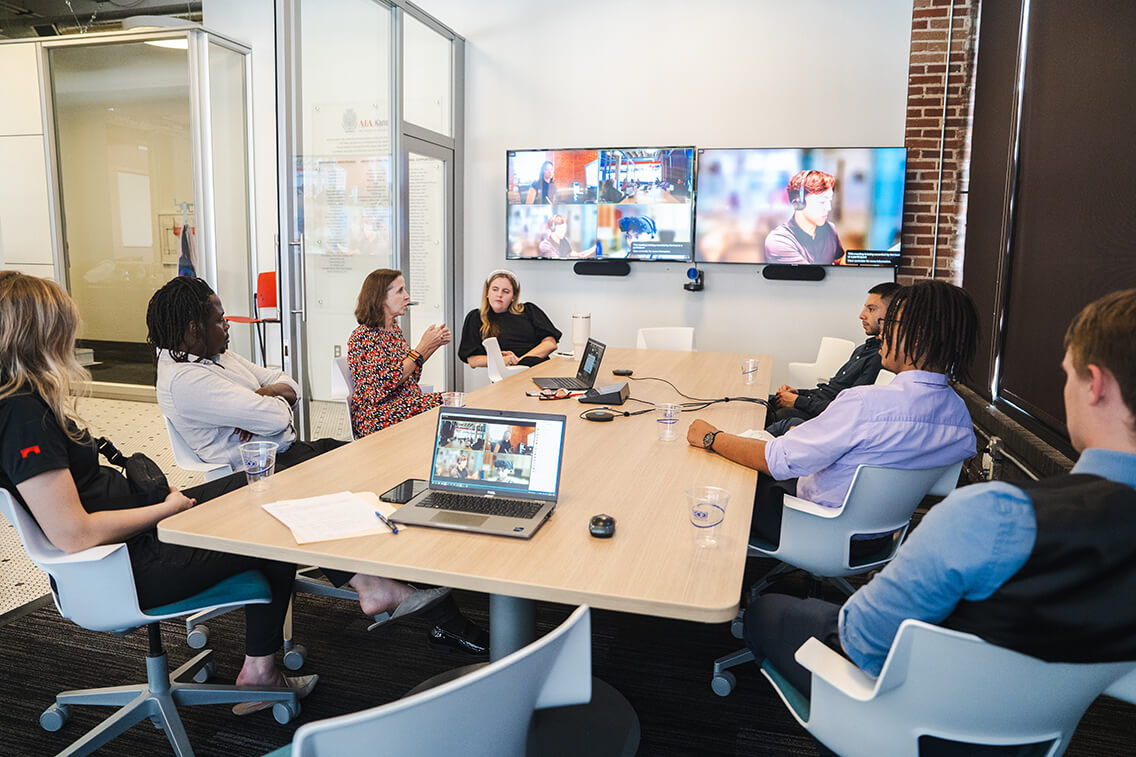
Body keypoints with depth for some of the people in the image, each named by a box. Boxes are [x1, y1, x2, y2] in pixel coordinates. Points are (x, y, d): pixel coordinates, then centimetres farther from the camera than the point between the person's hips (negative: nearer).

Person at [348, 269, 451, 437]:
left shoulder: (394, 328, 11)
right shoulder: (362, 337, -15)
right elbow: (389, 382, -23)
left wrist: (435, 344, 8)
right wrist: (423, 347, -20)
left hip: (409, 402, 8)